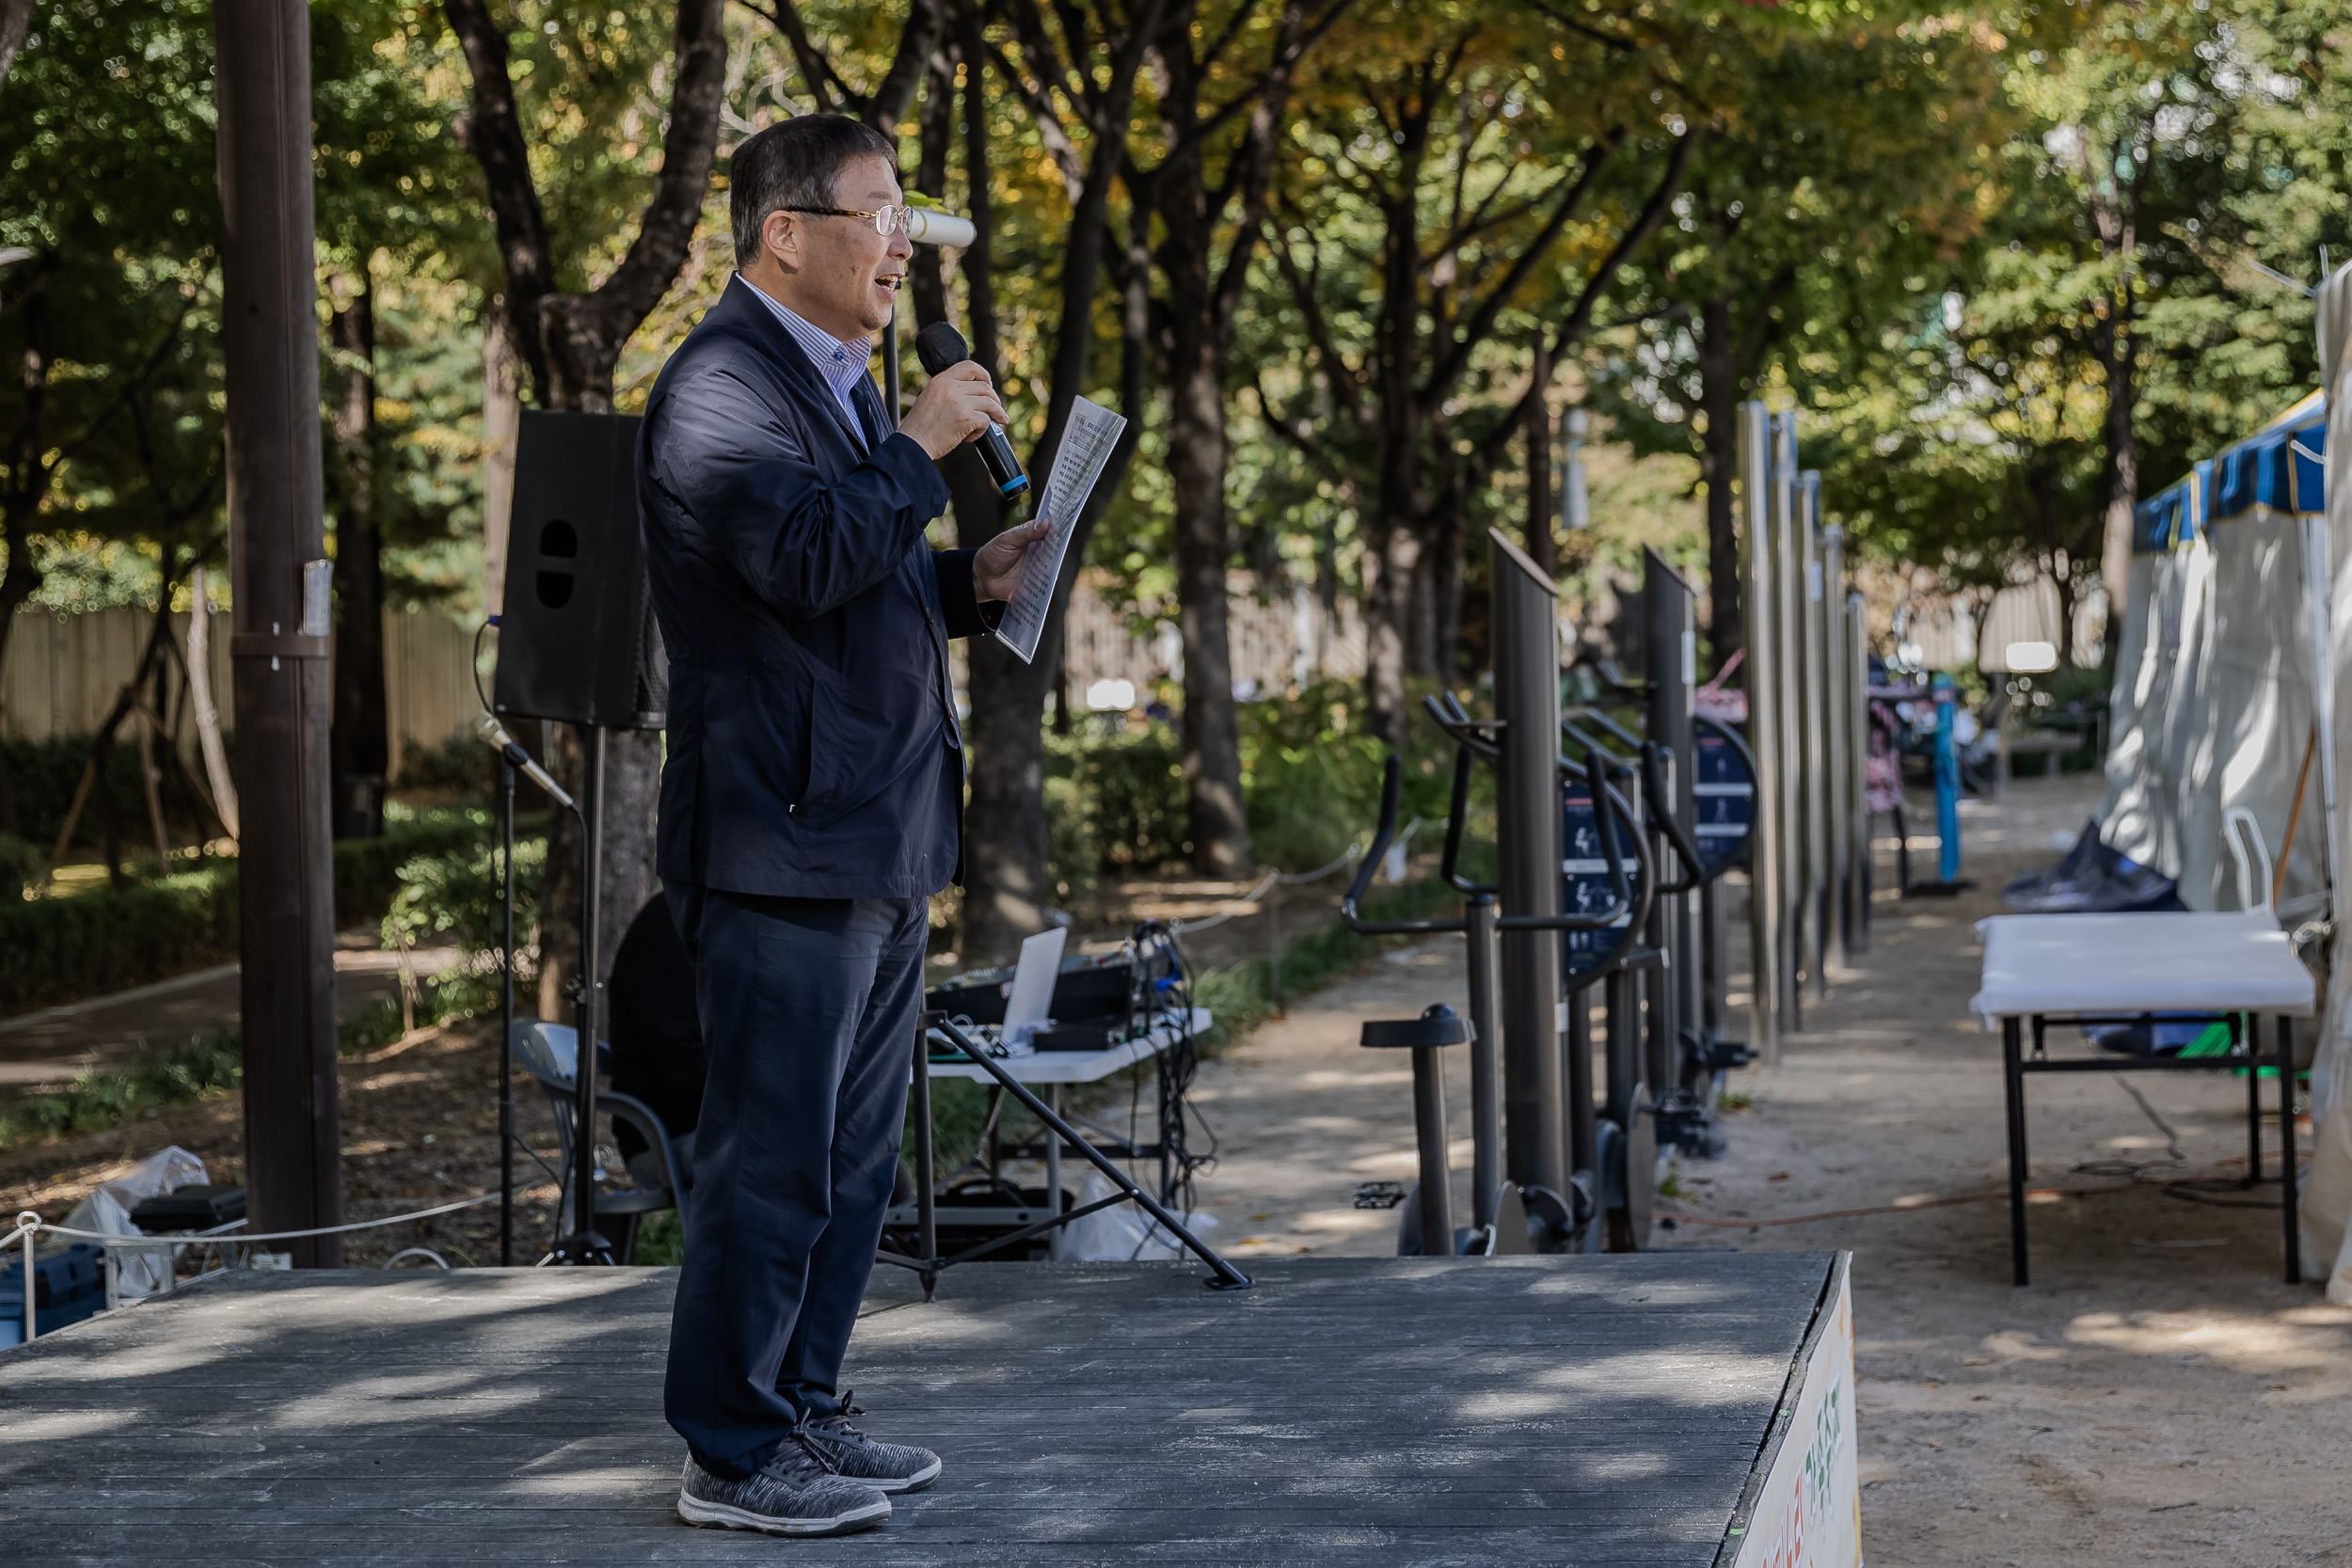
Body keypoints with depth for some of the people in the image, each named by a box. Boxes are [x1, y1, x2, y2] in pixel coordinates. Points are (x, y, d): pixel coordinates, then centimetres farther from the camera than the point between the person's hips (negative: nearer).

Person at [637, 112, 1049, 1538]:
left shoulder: (839, 383, 20)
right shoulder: (722, 387, -13)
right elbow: (806, 557, -27)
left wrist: (970, 582, 12)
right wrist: (925, 447, -16)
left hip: (883, 843, 10)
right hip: (786, 844, -10)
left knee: (855, 1156, 15)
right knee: (773, 1159, -5)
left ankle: (804, 1411, 25)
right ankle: (732, 1456, 4)